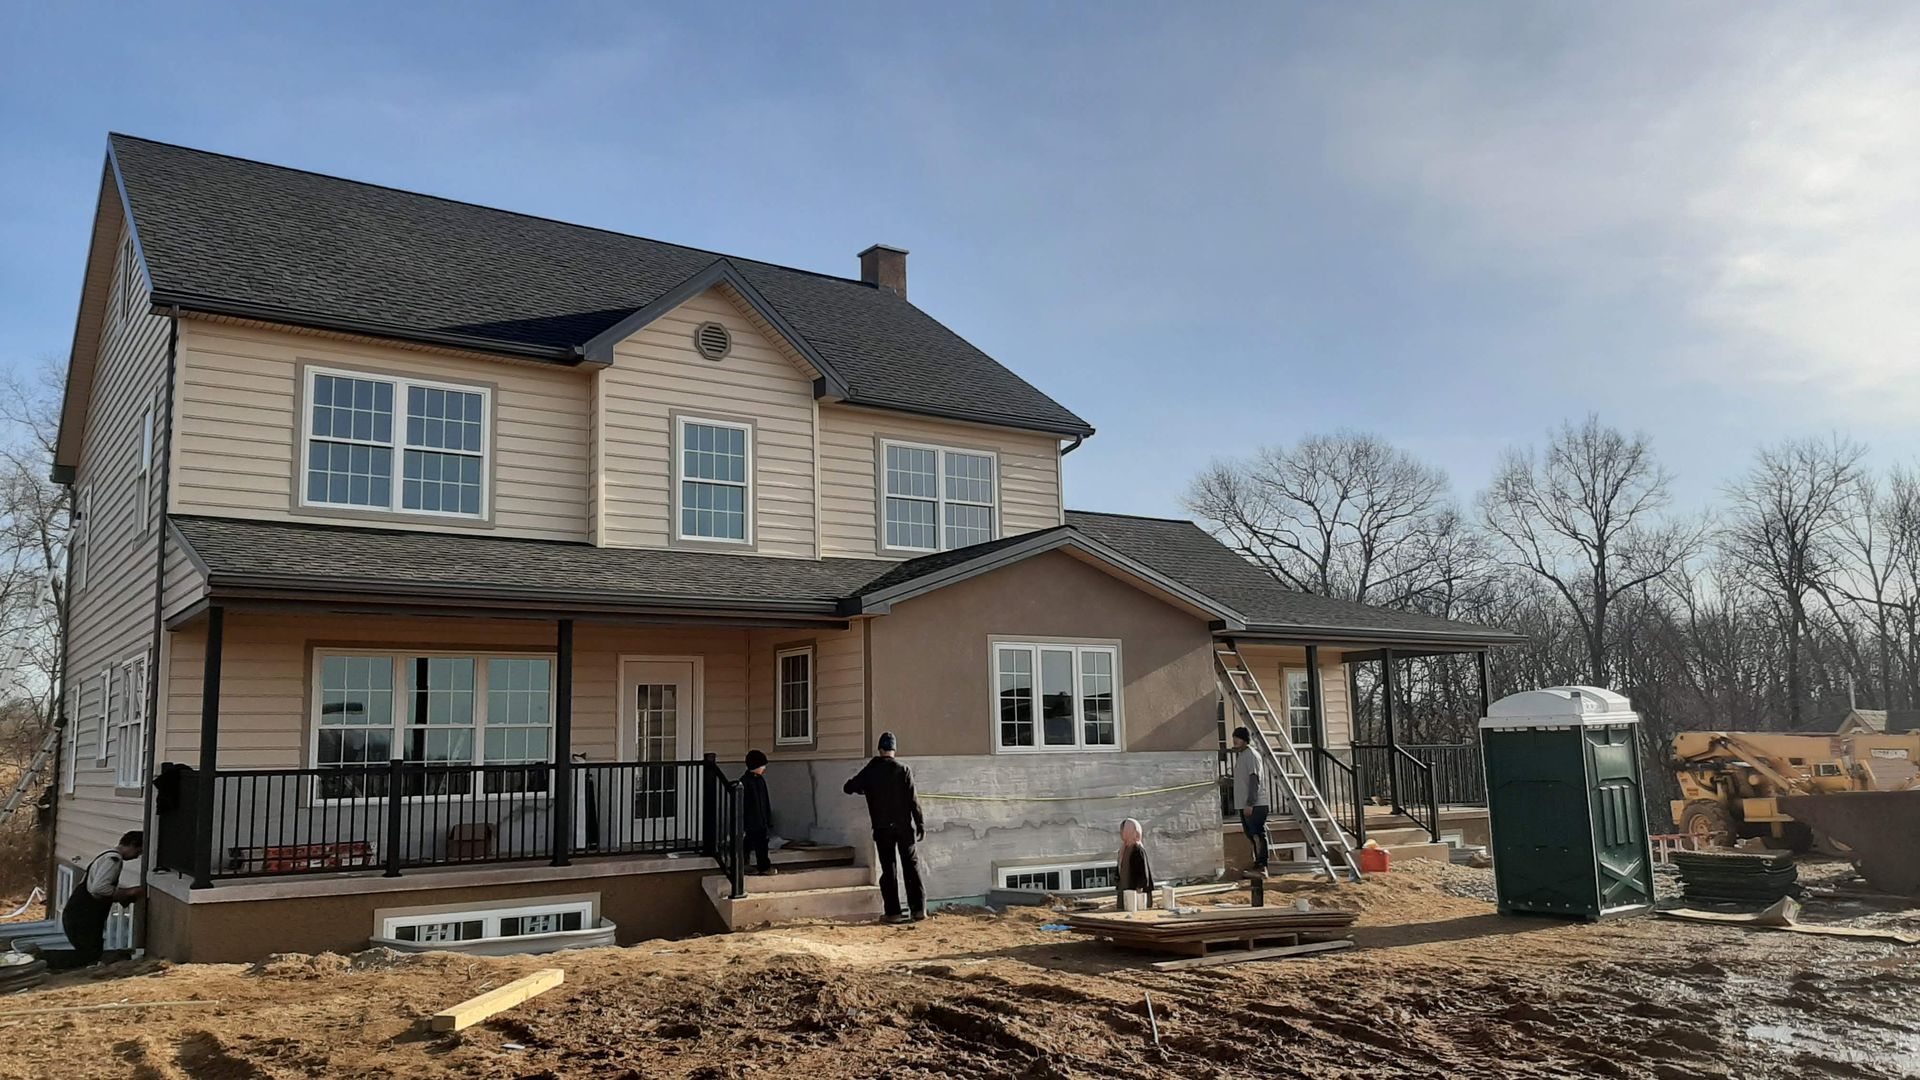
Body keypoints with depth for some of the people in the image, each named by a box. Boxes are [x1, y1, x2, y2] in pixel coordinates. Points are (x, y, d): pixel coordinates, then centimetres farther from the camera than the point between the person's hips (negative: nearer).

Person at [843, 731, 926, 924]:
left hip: (882, 828, 1)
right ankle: (918, 909, 8)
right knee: (911, 866, 10)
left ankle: (893, 913, 4)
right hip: (904, 826, -1)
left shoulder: (869, 772, -1)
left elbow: (849, 788, 13)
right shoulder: (903, 770, -6)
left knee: (888, 870, 6)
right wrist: (921, 825, -1)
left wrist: (864, 789, 32)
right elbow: (913, 801, -7)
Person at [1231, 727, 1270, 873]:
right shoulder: (1240, 755, 17)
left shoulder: (1251, 755, -12)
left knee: (1257, 835, -8)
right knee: (1251, 835, 13)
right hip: (1245, 804, 10)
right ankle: (1258, 863, 20)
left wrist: (1250, 803, -22)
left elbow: (1254, 780, -19)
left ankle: (1262, 865, -6)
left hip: (1255, 805, -10)